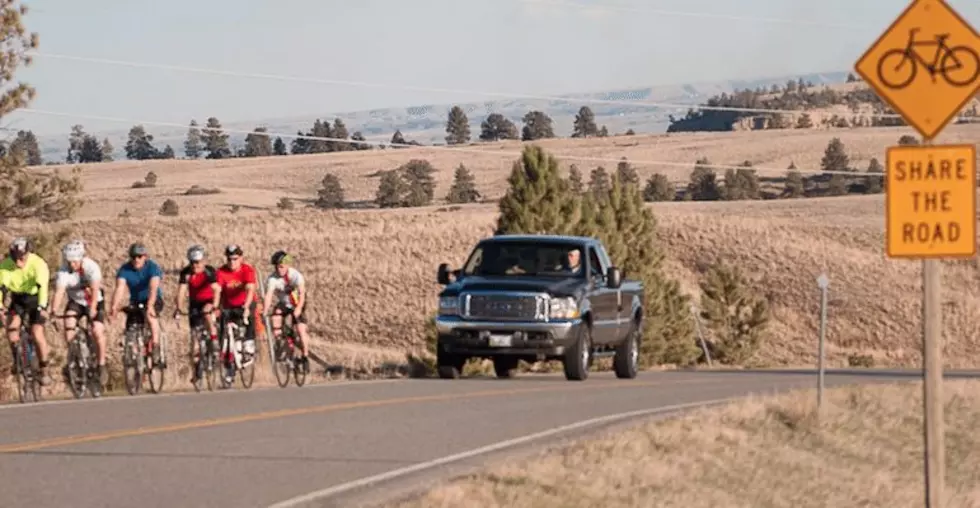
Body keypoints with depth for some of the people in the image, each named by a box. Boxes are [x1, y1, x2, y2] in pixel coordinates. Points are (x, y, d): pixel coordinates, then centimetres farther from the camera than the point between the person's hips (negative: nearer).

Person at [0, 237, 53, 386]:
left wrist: (42, 307, -55)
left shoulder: (38, 264, -30)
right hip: (18, 299, 3)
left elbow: (42, 286, -41)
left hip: (35, 299, -3)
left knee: (37, 334, -13)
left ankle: (44, 371, 2)